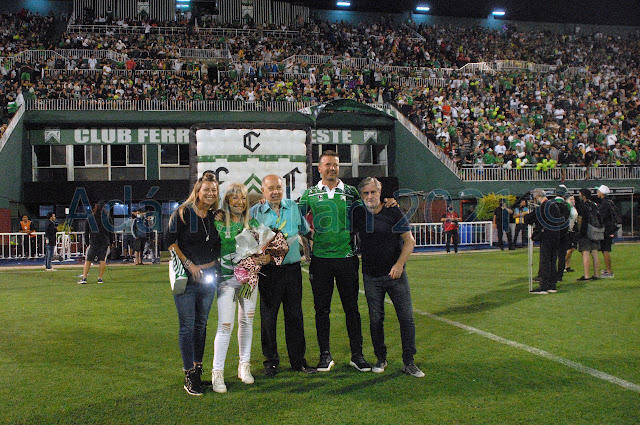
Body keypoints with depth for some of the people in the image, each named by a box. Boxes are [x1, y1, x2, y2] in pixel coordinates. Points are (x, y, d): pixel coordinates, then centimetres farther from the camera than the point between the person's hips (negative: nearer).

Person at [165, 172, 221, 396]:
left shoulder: (215, 217, 9)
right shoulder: (182, 214, -6)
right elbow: (170, 241, -7)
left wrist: (213, 264, 6)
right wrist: (189, 265, -11)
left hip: (208, 276, 5)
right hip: (186, 277, -5)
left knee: (201, 324, 11)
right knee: (187, 326, -3)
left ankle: (198, 369, 22)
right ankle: (189, 377, 3)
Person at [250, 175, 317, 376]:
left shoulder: (293, 207, 7)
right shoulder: (255, 212, -1)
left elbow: (306, 231, 24)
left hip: (293, 268, 2)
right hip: (269, 271, -2)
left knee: (295, 316, 8)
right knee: (268, 316, 3)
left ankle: (298, 360, 18)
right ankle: (271, 361, 17)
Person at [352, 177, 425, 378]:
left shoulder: (394, 212, -4)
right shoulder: (358, 213, 2)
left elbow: (409, 241, -4)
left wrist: (399, 264, -15)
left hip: (396, 273, -1)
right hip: (371, 277, 1)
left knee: (406, 317, -3)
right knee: (375, 319, 5)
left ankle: (408, 362, 7)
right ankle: (381, 359, 20)